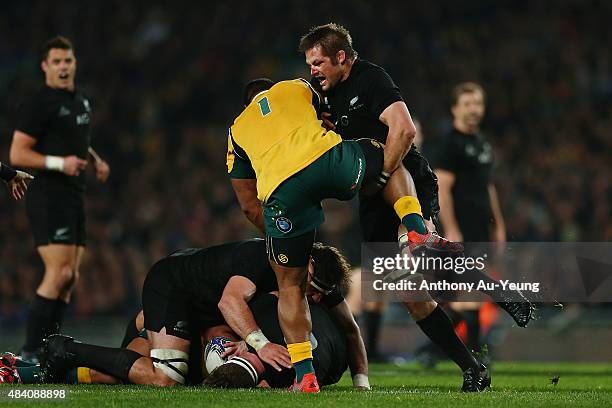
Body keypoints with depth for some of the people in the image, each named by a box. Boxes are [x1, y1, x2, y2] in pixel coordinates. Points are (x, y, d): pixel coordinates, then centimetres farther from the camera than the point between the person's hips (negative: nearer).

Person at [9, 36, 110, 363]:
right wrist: (59, 163, -22)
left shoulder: (82, 101, 16)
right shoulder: (37, 104, -10)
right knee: (59, 274, -17)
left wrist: (95, 159, 15)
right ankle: (29, 354, -14)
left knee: (69, 277, 7)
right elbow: (17, 154, -13)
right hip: (47, 198, -9)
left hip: (73, 199, 9)